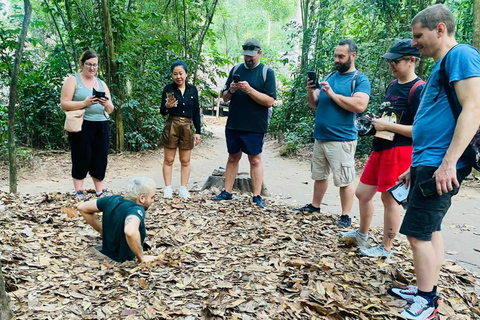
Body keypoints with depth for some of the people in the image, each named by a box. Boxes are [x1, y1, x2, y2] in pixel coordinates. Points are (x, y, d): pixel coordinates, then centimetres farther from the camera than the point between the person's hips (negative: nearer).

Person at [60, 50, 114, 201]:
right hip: (82, 126, -5)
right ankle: (78, 192, 6)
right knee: (82, 158, -3)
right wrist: (85, 103, -19)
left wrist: (106, 104, -9)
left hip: (101, 126, 5)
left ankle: (100, 191, 13)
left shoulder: (101, 84, 17)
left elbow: (110, 109, 14)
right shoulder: (73, 80, 3)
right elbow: (64, 104, -7)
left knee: (100, 158, 4)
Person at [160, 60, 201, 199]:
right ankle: (168, 188, 11)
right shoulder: (168, 88, -2)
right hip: (171, 127, -2)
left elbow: (196, 112, 7)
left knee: (185, 161, 7)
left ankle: (183, 188, 15)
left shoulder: (192, 89, 4)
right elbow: (162, 112, -1)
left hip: (187, 127, 2)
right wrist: (167, 106, -24)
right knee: (168, 160, 2)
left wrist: (198, 132, 5)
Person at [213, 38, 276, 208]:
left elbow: (269, 101, -12)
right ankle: (227, 192, 19)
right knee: (233, 158, 12)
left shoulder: (267, 72, -3)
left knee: (255, 160, 2)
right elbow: (225, 98, 13)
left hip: (255, 126, -4)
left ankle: (257, 196, 7)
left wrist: (249, 90, -20)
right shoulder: (235, 70, 9)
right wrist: (231, 90, -9)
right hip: (233, 124, 4)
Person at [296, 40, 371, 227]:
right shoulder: (329, 77, 13)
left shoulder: (360, 80, -6)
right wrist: (310, 91, -6)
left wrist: (332, 94, -19)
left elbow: (360, 106, -22)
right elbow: (315, 104, 14)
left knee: (344, 180, -1)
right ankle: (315, 206, 32)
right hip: (320, 137, 7)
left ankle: (345, 216, 10)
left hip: (342, 140, -7)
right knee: (319, 175, 18)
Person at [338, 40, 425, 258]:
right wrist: (376, 122, 5)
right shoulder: (392, 85, 13)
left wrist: (387, 126, -20)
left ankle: (386, 248, 17)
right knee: (362, 193, 15)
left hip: (399, 150, -9)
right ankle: (362, 234, 35)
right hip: (380, 148, 9)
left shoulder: (419, 89, -13)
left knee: (389, 198, 1)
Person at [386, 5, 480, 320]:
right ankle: (427, 291, 26)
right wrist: (415, 167, 23)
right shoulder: (443, 65, 20)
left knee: (417, 232, -5)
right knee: (430, 229, 14)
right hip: (428, 164, 10)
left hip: (439, 166, -10)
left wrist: (448, 163, -26)